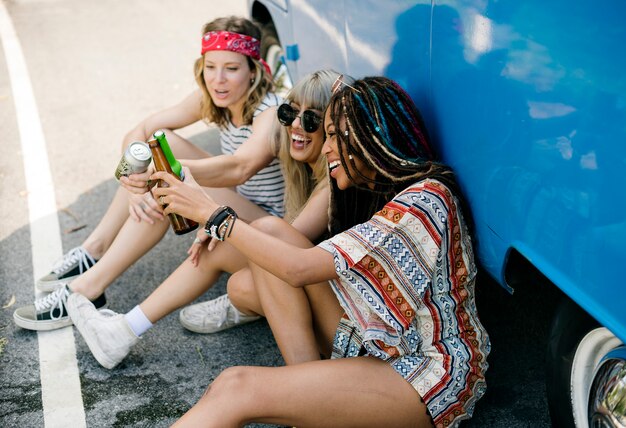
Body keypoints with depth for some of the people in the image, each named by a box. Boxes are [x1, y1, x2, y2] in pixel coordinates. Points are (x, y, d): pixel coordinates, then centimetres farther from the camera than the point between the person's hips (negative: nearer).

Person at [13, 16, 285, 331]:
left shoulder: (271, 113, -24)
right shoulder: (209, 98, -3)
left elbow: (239, 169, -44)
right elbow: (138, 132, -7)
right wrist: (137, 182, -27)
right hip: (234, 208, 7)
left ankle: (89, 289, -20)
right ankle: (95, 250, -2)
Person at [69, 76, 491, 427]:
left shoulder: (423, 200, -19)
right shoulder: (393, 193, 12)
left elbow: (299, 268, -24)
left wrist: (214, 214, -16)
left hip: (429, 377, -9)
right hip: (381, 349, 10)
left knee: (237, 388, -26)